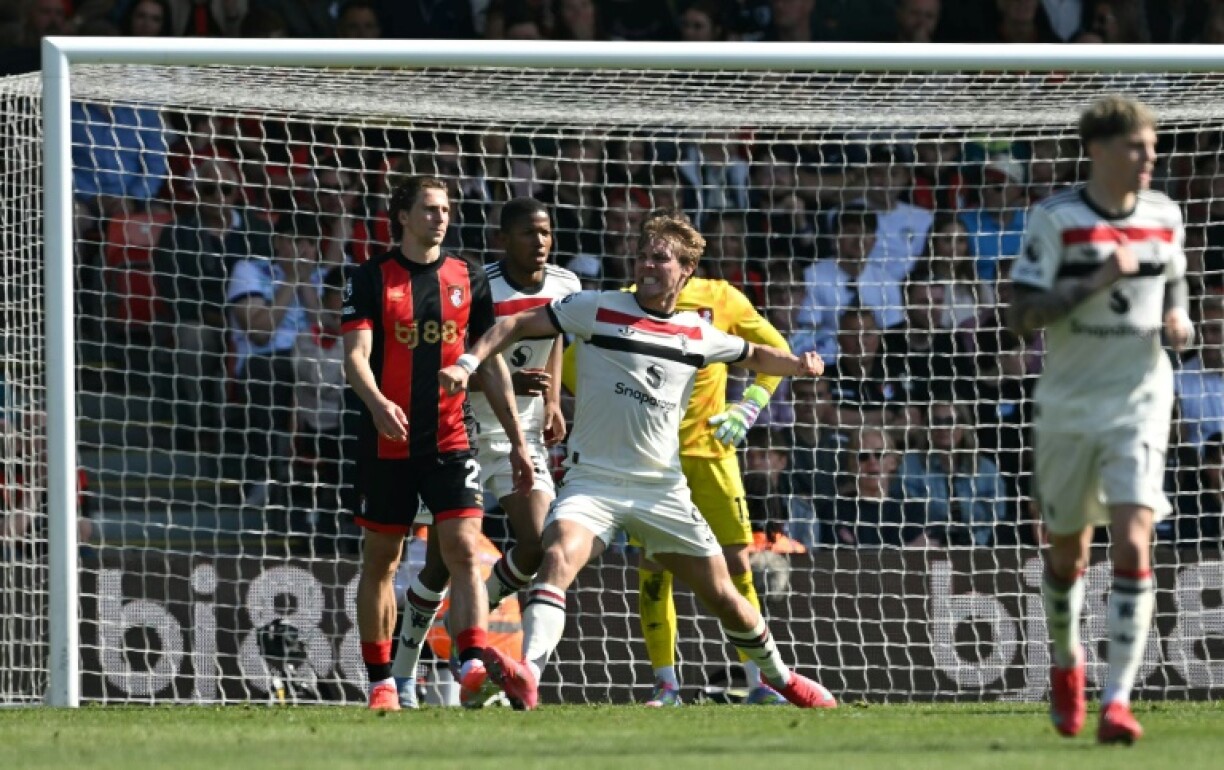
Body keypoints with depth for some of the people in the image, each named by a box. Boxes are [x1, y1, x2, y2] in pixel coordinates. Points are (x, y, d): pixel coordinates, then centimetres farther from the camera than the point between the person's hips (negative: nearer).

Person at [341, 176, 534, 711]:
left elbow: (491, 364, 13)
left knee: (464, 551, -15)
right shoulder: (371, 280, -1)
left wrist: (517, 440, 11)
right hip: (386, 445, -1)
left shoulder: (468, 280, 8)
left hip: (450, 441, 1)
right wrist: (377, 402, -32)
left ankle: (473, 667, -26)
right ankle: (381, 682, 17)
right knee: (380, 562, 7)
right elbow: (355, 356, -11)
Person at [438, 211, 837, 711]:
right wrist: (468, 364, -15)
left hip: (663, 489, 3)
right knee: (557, 560, -32)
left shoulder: (697, 335, 8)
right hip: (593, 478, -3)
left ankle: (779, 677, 35)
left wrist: (799, 364, 6)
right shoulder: (599, 309, -2)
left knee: (723, 596, 11)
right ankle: (527, 674, -45)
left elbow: (754, 356, 26)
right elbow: (517, 326, -1)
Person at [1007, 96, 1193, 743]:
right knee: (1067, 551, 12)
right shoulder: (1054, 220, -8)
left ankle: (1117, 700, -17)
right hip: (1069, 404, -1)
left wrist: (1178, 317, 1)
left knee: (1132, 544, -16)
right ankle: (1067, 662, 41)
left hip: (1139, 403, 1)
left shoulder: (1163, 216, 4)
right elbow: (1022, 316, -14)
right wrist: (1097, 280, -23)